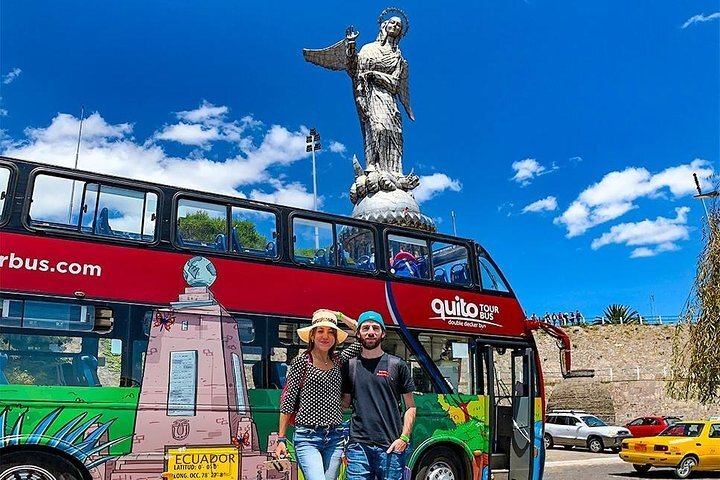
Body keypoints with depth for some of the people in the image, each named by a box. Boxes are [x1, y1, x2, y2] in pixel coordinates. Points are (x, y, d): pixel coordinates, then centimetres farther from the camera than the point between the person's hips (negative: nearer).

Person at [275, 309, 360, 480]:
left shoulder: (338, 361, 10)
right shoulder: (302, 361, -2)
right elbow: (288, 400, -1)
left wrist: (340, 316, 11)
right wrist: (281, 439, -2)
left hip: (335, 437, 5)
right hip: (307, 437, -4)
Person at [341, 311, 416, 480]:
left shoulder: (397, 365, 5)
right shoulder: (349, 366, 10)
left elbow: (410, 406, 6)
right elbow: (345, 402, 14)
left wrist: (404, 437, -6)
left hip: (391, 447, -1)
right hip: (358, 445, 1)